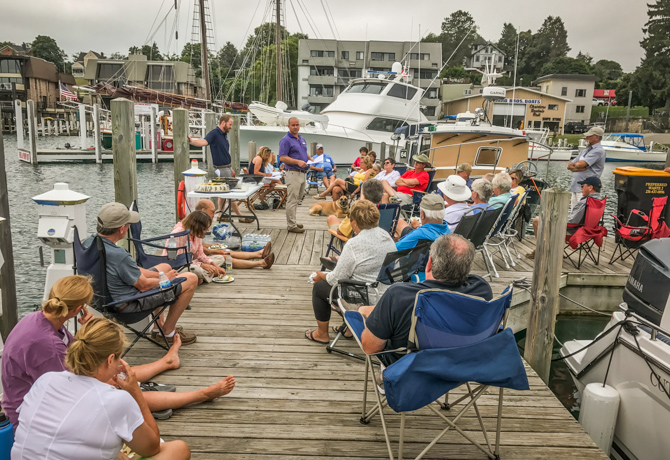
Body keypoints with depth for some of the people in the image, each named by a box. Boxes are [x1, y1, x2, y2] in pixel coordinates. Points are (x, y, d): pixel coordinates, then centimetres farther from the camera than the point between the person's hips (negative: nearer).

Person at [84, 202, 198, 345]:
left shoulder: (89, 242, -6)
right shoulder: (119, 255, -35)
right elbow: (144, 286, -21)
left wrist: (160, 275, 4)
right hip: (129, 304, -9)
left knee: (166, 267, 29)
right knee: (191, 279, -1)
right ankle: (168, 332, 17)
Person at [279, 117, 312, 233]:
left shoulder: (302, 139, 18)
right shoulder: (286, 140, -8)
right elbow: (282, 157, -16)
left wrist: (311, 160, 9)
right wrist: (298, 162, -24)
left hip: (302, 173, 9)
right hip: (293, 173, -9)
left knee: (297, 199, 15)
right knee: (292, 200, -7)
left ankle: (293, 221, 25)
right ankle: (291, 225, -4)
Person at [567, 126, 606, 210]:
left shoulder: (598, 151, -8)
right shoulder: (585, 150, 20)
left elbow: (579, 164, -19)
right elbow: (569, 166, 13)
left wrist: (574, 164, 4)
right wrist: (581, 168, -6)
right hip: (575, 187, 8)